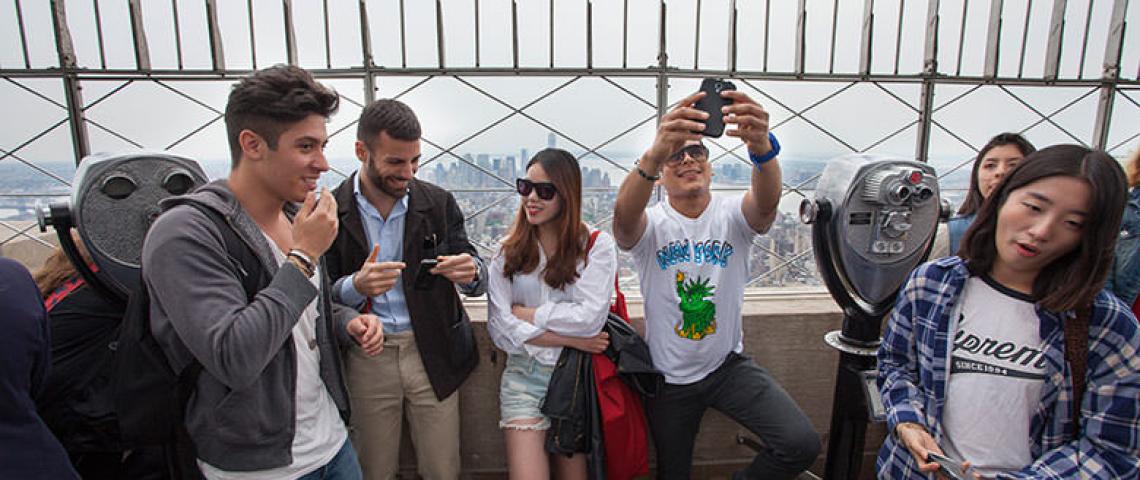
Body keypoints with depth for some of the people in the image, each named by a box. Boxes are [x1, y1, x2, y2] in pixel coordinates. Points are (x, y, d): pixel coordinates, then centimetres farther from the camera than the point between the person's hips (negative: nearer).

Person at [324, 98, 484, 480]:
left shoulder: (438, 203, -3)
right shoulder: (331, 213, -6)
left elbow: (476, 280, -2)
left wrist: (471, 273, -25)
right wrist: (356, 286, -26)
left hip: (432, 353, 1)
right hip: (367, 358, 0)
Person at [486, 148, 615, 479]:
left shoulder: (597, 245, -3)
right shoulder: (508, 252, 2)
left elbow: (589, 317, -14)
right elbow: (500, 327, -7)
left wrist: (526, 314, -8)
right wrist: (571, 340, -13)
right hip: (523, 378, 1)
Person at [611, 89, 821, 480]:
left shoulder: (731, 215, -9)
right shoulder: (651, 224, -13)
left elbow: (766, 204, -32)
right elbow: (624, 217, -37)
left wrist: (761, 147, -54)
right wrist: (655, 153, -56)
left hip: (728, 365, 1)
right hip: (668, 377, 0)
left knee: (802, 444, -15)